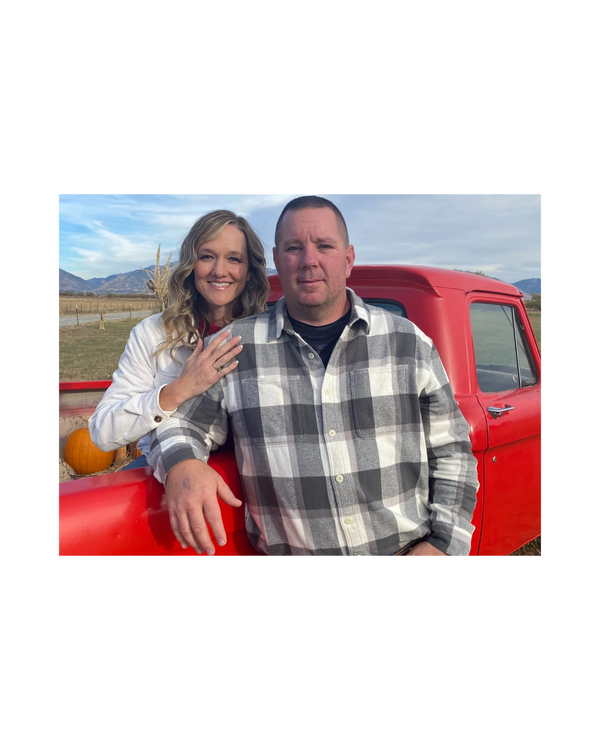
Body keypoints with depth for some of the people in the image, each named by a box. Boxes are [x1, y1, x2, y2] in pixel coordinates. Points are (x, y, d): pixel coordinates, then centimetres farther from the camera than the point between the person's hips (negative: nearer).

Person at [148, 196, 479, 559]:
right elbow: (181, 424, 4)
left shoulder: (411, 344, 0)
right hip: (290, 552, 0)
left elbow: (451, 453, 3)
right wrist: (180, 464, -19)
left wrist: (442, 545, -6)